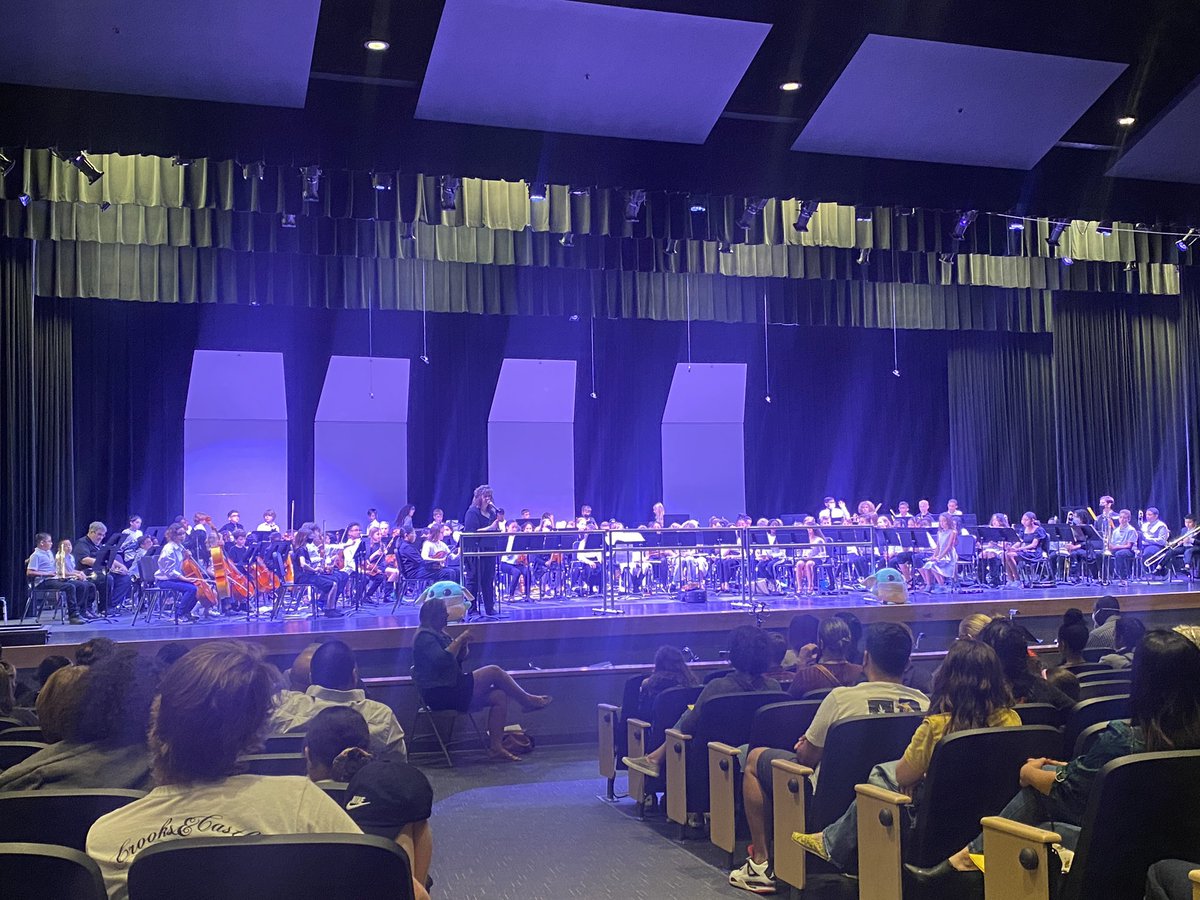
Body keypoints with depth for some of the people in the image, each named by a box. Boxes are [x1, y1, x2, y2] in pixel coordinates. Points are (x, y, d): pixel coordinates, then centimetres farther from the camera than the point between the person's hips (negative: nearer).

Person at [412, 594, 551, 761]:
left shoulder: (439, 634, 20)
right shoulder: (424, 636, -11)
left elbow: (460, 657, 22)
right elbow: (442, 659, -27)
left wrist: (463, 642, 1)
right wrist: (459, 640, -18)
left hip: (452, 689, 10)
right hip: (440, 695, -10)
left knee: (499, 696, -7)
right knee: (493, 672, -16)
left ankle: (495, 747, -10)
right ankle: (528, 701, 0)